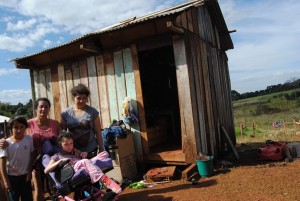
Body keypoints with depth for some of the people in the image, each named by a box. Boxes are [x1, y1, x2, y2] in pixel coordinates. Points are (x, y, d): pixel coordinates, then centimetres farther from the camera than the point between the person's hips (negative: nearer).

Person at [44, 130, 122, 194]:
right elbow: (46, 170, 7)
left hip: (85, 170, 6)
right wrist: (60, 161, -5)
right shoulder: (57, 156, 20)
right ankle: (105, 180, -49)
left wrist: (84, 155, 14)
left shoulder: (75, 153, 35)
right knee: (84, 162, -39)